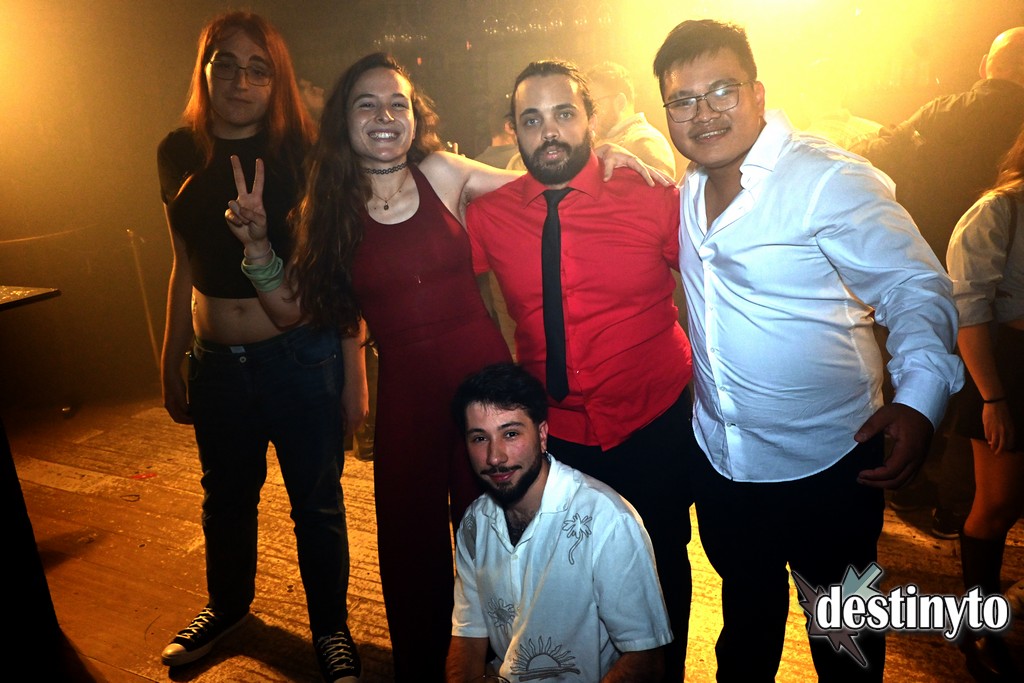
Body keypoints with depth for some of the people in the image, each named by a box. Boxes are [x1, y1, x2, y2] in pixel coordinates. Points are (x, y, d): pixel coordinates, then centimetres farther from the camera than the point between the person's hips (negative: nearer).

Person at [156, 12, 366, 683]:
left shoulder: (301, 153, -7)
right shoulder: (179, 154, 4)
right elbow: (186, 267, 11)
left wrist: (353, 371, -9)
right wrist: (170, 365, 14)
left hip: (302, 357, -4)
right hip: (216, 362, 4)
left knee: (317, 501, 9)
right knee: (226, 498, 21)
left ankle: (332, 628, 33)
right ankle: (227, 607, 48)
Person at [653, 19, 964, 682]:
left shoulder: (829, 179, -19)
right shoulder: (687, 185, 1)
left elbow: (916, 288, -21)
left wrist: (918, 399, -36)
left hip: (826, 463, -5)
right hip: (719, 456, 6)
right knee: (747, 604, 28)